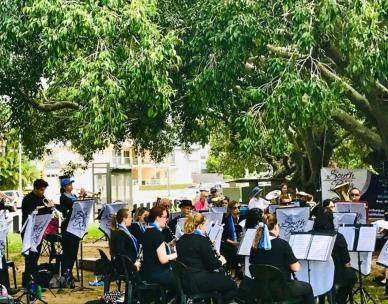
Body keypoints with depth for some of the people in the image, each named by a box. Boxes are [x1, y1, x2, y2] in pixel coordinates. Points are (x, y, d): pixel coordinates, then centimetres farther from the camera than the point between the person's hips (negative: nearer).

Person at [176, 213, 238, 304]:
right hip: (200, 281, -9)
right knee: (232, 285, 8)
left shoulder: (181, 240, 7)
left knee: (221, 275, 28)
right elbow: (212, 264, -15)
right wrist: (221, 261, 6)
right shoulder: (202, 240, -16)